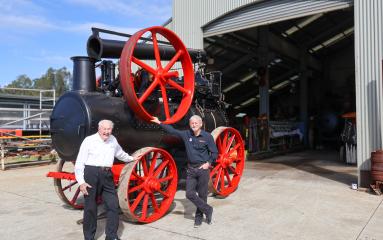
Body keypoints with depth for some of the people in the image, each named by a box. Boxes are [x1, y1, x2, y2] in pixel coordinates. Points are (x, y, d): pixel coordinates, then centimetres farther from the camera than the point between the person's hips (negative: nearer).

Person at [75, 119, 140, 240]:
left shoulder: (113, 140, 13)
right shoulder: (89, 140, -2)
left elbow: (120, 153, 33)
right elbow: (79, 163, -4)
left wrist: (130, 158, 47)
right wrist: (81, 182, -10)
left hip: (107, 175, 5)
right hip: (91, 174, -4)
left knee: (113, 206, 3)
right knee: (90, 207, 5)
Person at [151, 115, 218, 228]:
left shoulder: (207, 136, -6)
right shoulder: (186, 134, 2)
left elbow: (215, 153, 0)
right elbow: (172, 130, 8)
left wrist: (208, 163, -12)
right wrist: (159, 123, 8)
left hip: (203, 168, -3)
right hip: (191, 169, 3)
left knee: (202, 194, 5)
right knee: (189, 194, -2)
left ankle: (199, 216, 25)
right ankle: (207, 210, 16)